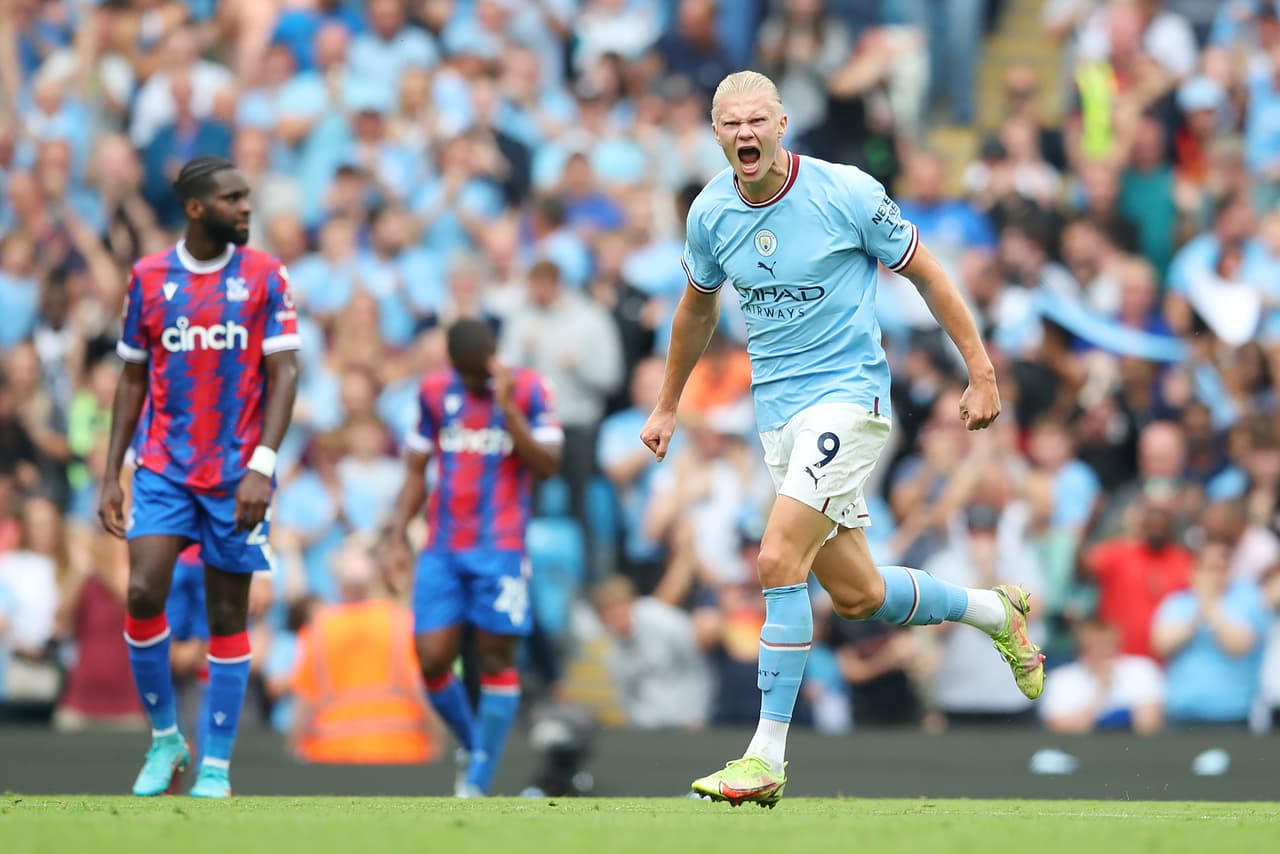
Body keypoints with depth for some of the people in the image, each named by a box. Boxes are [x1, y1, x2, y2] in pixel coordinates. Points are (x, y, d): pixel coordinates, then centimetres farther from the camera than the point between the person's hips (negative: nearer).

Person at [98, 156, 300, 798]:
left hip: (237, 473, -1)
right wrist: (110, 475, 6)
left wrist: (262, 466, -16)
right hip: (164, 469, 1)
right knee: (142, 594, -14)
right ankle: (164, 739, 5)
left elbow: (282, 373, -4)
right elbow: (133, 379, 10)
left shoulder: (263, 276, -1)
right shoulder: (148, 278, 3)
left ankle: (215, 768, 8)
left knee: (227, 615, 2)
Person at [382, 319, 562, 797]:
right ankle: (472, 743, 21)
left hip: (500, 549, -3)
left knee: (496, 659, -4)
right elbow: (417, 471, 18)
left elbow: (547, 465, -10)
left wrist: (507, 408, -17)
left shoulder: (527, 390, -1)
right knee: (432, 661, -4)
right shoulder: (435, 392, 10)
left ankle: (479, 779, 2)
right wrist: (397, 532, 8)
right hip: (442, 550, 3)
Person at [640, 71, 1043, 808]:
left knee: (780, 559, -20)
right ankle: (997, 611, 36)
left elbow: (927, 273, -2)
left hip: (847, 393, -6)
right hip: (777, 408, 6)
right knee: (857, 595, 8)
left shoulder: (846, 194, -12)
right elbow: (699, 306, 21)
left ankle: (767, 757, -15)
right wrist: (668, 404, 27)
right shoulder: (711, 213, 2)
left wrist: (982, 374, -2)